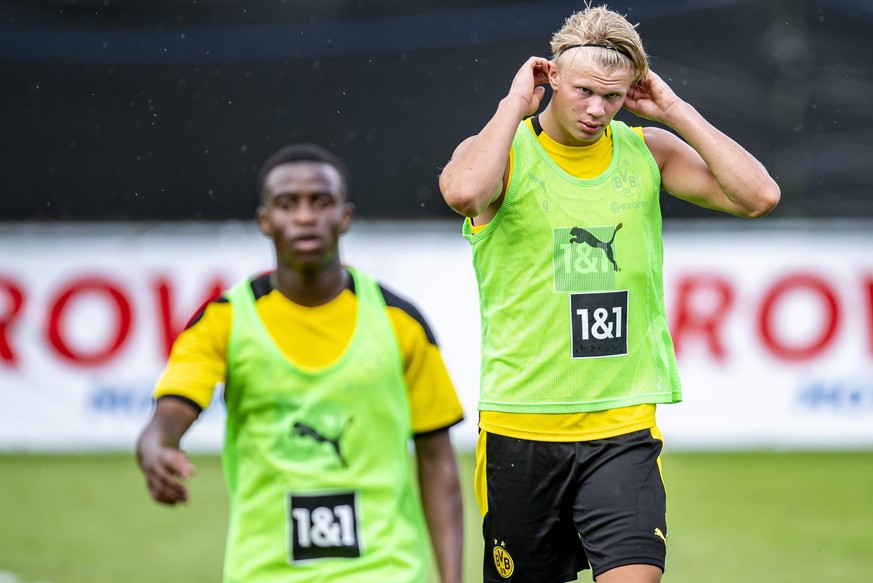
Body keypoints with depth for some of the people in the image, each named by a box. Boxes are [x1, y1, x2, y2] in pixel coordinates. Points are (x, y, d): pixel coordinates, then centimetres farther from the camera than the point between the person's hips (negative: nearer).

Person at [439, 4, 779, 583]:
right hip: (520, 425, -1)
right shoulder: (501, 152, -3)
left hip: (623, 428, 2)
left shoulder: (648, 151, 7)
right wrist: (516, 103, -15)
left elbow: (758, 195, -4)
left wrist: (675, 112, -4)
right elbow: (465, 191, -28)